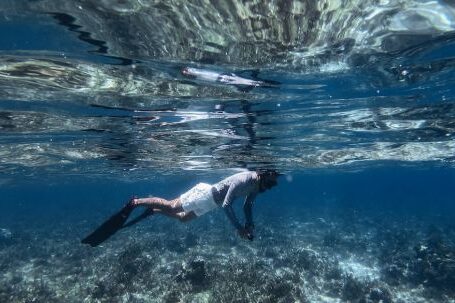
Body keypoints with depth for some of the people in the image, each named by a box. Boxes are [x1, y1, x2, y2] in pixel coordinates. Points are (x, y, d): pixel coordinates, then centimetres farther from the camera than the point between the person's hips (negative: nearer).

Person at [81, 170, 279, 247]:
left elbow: (248, 205, 15)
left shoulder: (255, 185, 0)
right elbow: (226, 205, -32)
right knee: (170, 206, -2)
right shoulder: (243, 180, -30)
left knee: (182, 218, 21)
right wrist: (239, 228, -26)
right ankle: (135, 202, 12)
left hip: (209, 202, 9)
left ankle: (152, 211, 31)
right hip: (205, 195, -9)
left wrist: (249, 224, 5)